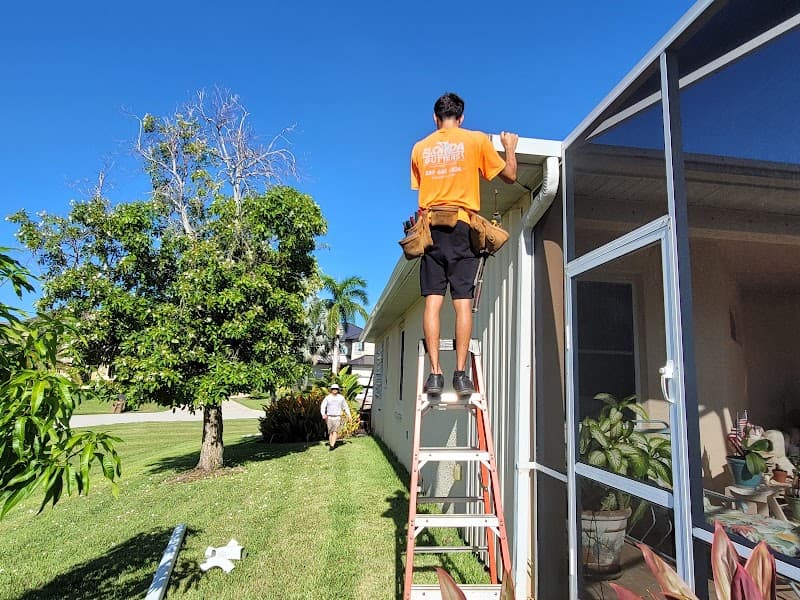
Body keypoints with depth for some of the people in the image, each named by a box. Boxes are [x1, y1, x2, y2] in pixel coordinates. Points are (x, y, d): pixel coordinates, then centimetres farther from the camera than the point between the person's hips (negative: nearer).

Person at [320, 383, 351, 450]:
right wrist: (323, 414, -22)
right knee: (330, 432, 5)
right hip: (329, 417, 1)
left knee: (335, 431, -12)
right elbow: (322, 406, -6)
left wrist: (349, 414, 7)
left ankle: (332, 445, -18)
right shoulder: (327, 398, 0)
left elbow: (345, 407, 14)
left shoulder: (341, 398, 2)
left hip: (337, 417, -1)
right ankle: (331, 444, 16)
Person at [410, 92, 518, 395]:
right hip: (462, 226, -2)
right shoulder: (477, 140, 7)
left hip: (430, 227, 2)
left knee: (432, 301, -2)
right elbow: (509, 175, 12)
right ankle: (460, 374, -6)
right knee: (463, 302, -3)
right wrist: (510, 147, 29)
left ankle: (435, 373, -6)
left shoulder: (419, 148, 15)